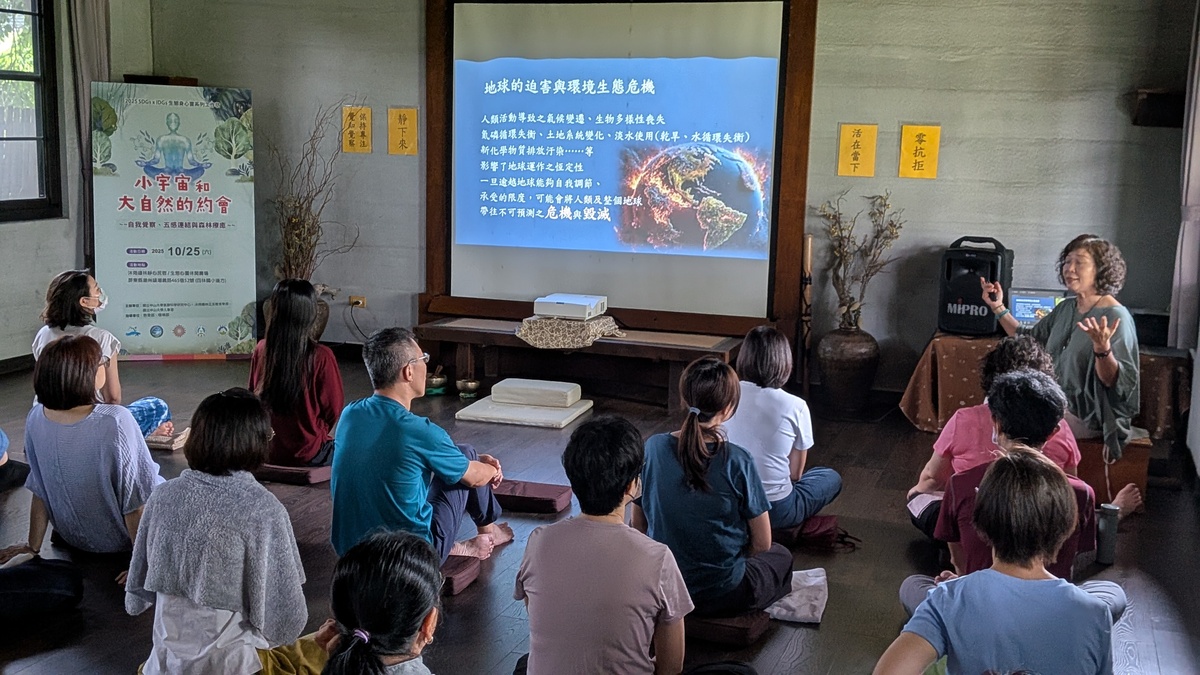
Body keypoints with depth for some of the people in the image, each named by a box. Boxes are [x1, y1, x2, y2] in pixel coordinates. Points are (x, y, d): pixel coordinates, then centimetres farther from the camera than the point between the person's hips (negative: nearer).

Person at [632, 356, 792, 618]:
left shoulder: (652, 448, -10)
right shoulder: (737, 462, -21)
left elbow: (639, 526, 2)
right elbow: (762, 544, -10)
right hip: (722, 596, -5)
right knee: (781, 557, 29)